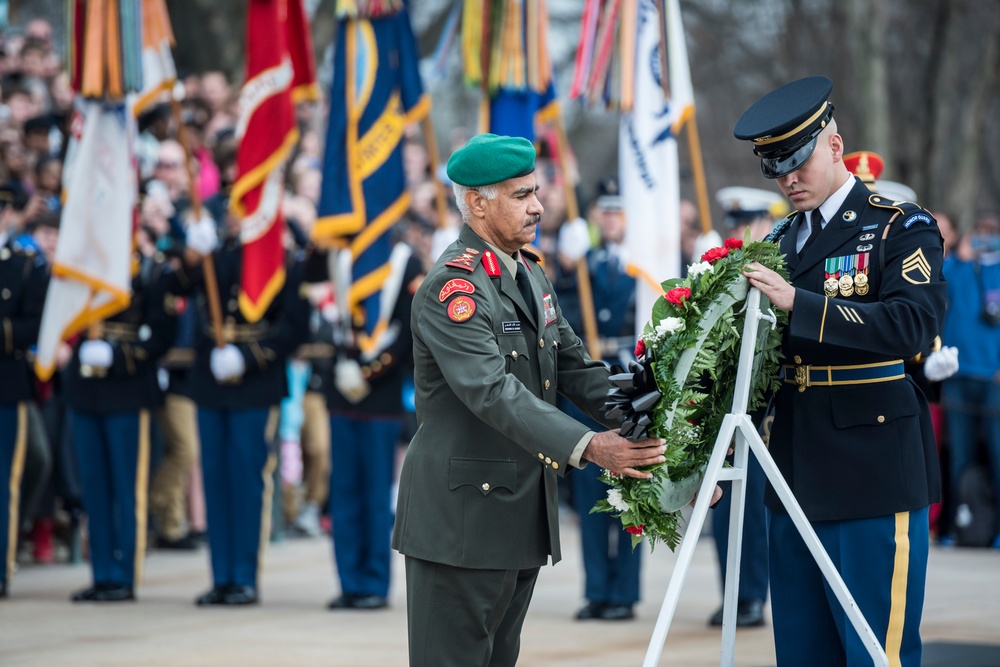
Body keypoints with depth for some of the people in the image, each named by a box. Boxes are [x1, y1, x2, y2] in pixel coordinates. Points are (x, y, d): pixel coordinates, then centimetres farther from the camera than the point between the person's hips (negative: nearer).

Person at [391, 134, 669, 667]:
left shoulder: (530, 274, 14)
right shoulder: (452, 287, -17)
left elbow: (574, 366, 13)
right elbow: (494, 392, -28)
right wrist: (587, 447, -38)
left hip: (522, 516, 9)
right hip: (463, 516, -9)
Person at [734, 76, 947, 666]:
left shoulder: (903, 228, -4)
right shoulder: (780, 240, 15)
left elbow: (914, 325, -21)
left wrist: (800, 303, -26)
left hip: (873, 480, -6)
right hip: (797, 479, 7)